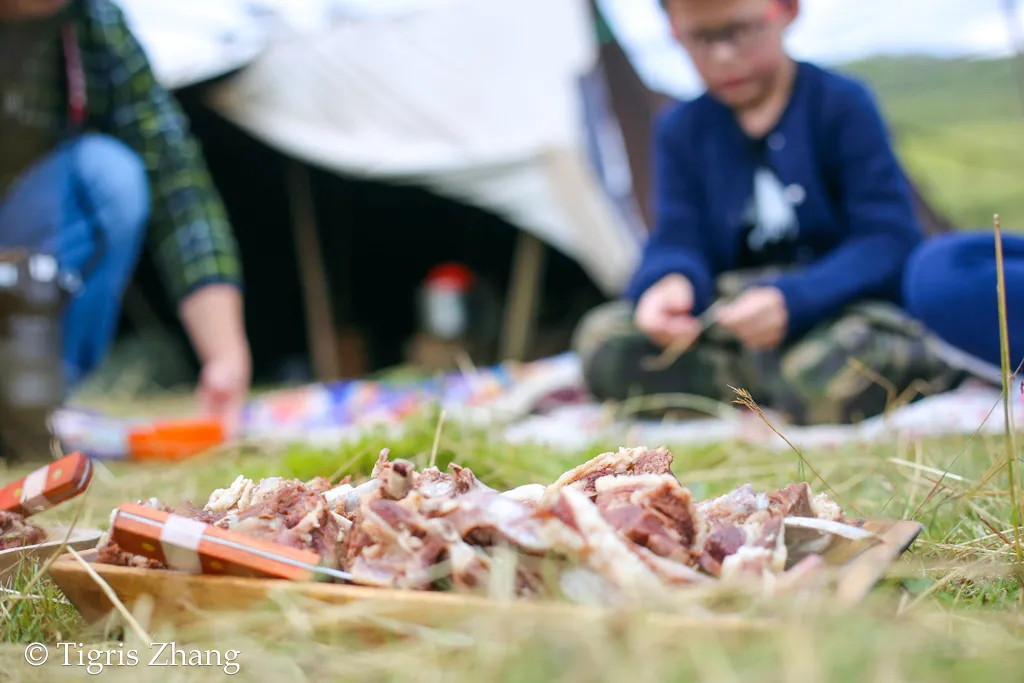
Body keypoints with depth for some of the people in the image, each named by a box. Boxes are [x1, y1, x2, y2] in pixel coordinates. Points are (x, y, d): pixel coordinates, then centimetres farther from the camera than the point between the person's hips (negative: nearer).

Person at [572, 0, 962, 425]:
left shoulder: (842, 104, -6)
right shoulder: (681, 130, 7)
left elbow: (888, 242, -13)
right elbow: (678, 241, -3)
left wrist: (792, 300, -30)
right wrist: (670, 284, -29)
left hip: (845, 306, -5)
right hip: (731, 328, 5)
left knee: (831, 369, -39)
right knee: (602, 337, -17)